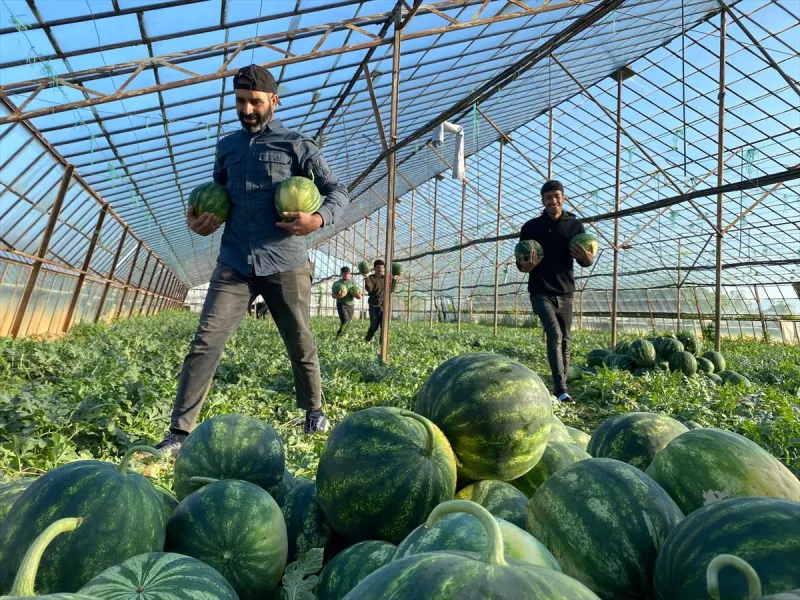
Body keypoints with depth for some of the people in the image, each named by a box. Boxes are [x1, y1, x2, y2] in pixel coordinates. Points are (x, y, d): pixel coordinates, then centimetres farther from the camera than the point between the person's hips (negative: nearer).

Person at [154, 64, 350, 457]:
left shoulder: (296, 145, 4)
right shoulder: (226, 147, 17)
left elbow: (338, 191, 2)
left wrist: (319, 218, -18)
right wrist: (200, 220, 7)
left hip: (286, 265, -3)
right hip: (234, 265, 3)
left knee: (300, 346, 9)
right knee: (205, 343, -7)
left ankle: (314, 413, 30)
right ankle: (179, 432, 1)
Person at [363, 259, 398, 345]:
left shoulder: (386, 278, 12)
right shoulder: (371, 278, -3)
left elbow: (391, 289, 9)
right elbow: (369, 289, -18)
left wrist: (394, 279, 3)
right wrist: (366, 278, -26)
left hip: (385, 306, 4)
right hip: (374, 306, -4)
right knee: (374, 326, 4)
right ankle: (367, 340, 29)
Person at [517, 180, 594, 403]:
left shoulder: (575, 225, 6)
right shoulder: (531, 227, 2)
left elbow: (585, 262, 6)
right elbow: (521, 264, 4)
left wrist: (587, 257, -18)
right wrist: (526, 266, -20)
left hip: (565, 292, 3)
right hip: (541, 292, -3)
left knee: (564, 341, 7)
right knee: (554, 334, -18)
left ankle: (561, 386, 19)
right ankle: (561, 389, -18)